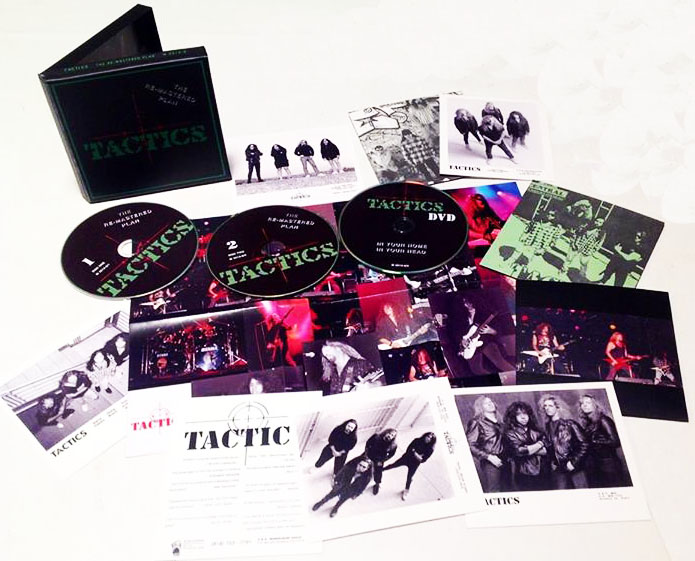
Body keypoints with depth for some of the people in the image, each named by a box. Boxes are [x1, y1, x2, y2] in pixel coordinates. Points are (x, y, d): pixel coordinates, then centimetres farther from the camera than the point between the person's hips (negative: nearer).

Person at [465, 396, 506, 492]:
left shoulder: (498, 422, 14)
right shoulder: (477, 423, -7)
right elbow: (470, 445, -13)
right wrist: (488, 457, -15)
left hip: (500, 462, 6)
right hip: (488, 463, -6)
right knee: (493, 491, -8)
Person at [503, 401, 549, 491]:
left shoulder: (535, 431, 12)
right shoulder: (511, 433, -1)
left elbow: (546, 450, 3)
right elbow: (519, 451, -15)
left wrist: (530, 449, -10)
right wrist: (539, 444, -3)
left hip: (542, 473, 4)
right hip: (524, 475, -4)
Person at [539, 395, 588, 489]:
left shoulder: (569, 424, -6)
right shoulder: (548, 426, 8)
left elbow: (584, 444, -9)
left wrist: (574, 462, -11)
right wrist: (552, 462, 7)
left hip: (575, 468, -4)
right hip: (558, 469, 4)